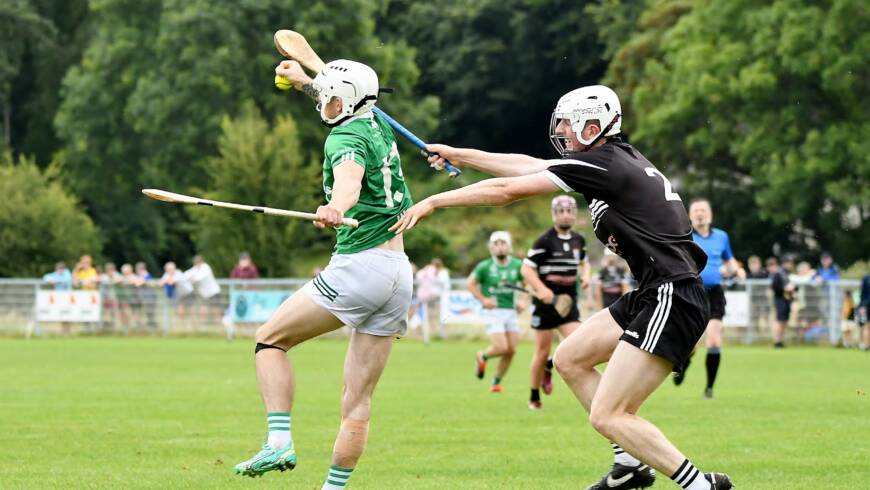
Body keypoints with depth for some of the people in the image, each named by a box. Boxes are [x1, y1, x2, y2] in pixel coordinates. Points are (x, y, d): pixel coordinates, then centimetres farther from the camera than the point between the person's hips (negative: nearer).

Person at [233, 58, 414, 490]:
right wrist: (305, 81, 54)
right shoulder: (378, 127, 16)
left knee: (270, 340, 4)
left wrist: (337, 207, -52)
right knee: (358, 399, 6)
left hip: (358, 268, -8)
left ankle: (279, 442, -11)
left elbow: (350, 177, -32)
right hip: (399, 274, 8)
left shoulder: (346, 138, -7)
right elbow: (345, 103, 41)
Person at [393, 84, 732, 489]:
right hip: (652, 296, 10)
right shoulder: (618, 159, 16)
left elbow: (508, 190, -7)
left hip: (671, 300, -10)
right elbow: (528, 166, 24)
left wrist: (433, 201, 2)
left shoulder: (600, 164, -11)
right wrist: (459, 155, 29)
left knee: (607, 416, -12)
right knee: (569, 359, 19)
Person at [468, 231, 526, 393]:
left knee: (511, 350, 0)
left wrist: (523, 300, 1)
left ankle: (496, 383, 16)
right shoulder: (484, 266, -6)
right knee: (501, 347, -16)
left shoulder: (517, 265, 2)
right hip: (493, 312, -4)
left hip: (511, 311, 4)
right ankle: (482, 357, 18)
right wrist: (483, 299, -8)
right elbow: (471, 284, 4)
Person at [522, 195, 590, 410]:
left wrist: (585, 275, 6)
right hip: (546, 303, -5)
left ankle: (549, 367, 20)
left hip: (569, 303, 5)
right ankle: (534, 398, 16)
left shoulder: (579, 240, 9)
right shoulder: (545, 241, -10)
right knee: (542, 351, 0)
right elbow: (527, 269, -12)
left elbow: (584, 261, 28)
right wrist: (541, 289, -27)